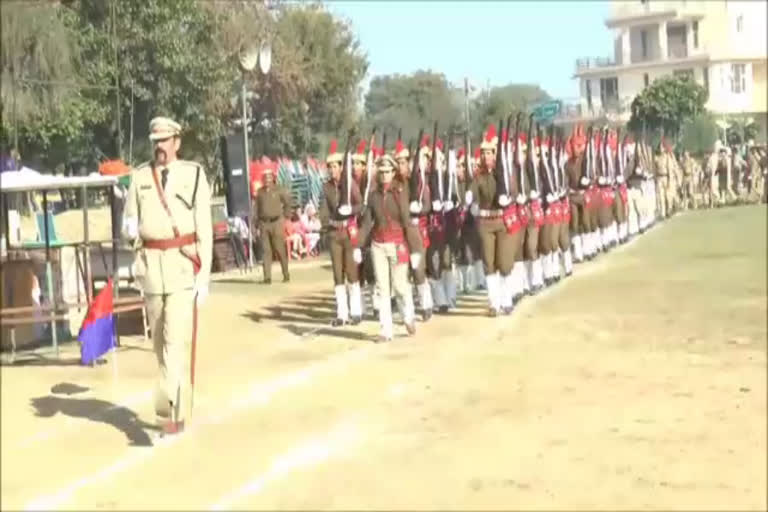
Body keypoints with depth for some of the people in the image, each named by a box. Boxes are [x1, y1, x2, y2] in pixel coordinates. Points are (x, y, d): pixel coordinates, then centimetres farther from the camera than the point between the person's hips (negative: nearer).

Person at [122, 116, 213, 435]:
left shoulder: (194, 174, -2)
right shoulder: (140, 176, 6)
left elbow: (204, 228, -2)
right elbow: (129, 222, 9)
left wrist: (204, 275, -7)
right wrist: (129, 229, -16)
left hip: (184, 263, -4)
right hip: (150, 265, 4)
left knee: (177, 339, -14)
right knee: (159, 341, 12)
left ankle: (170, 412, -16)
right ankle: (177, 411, 26)